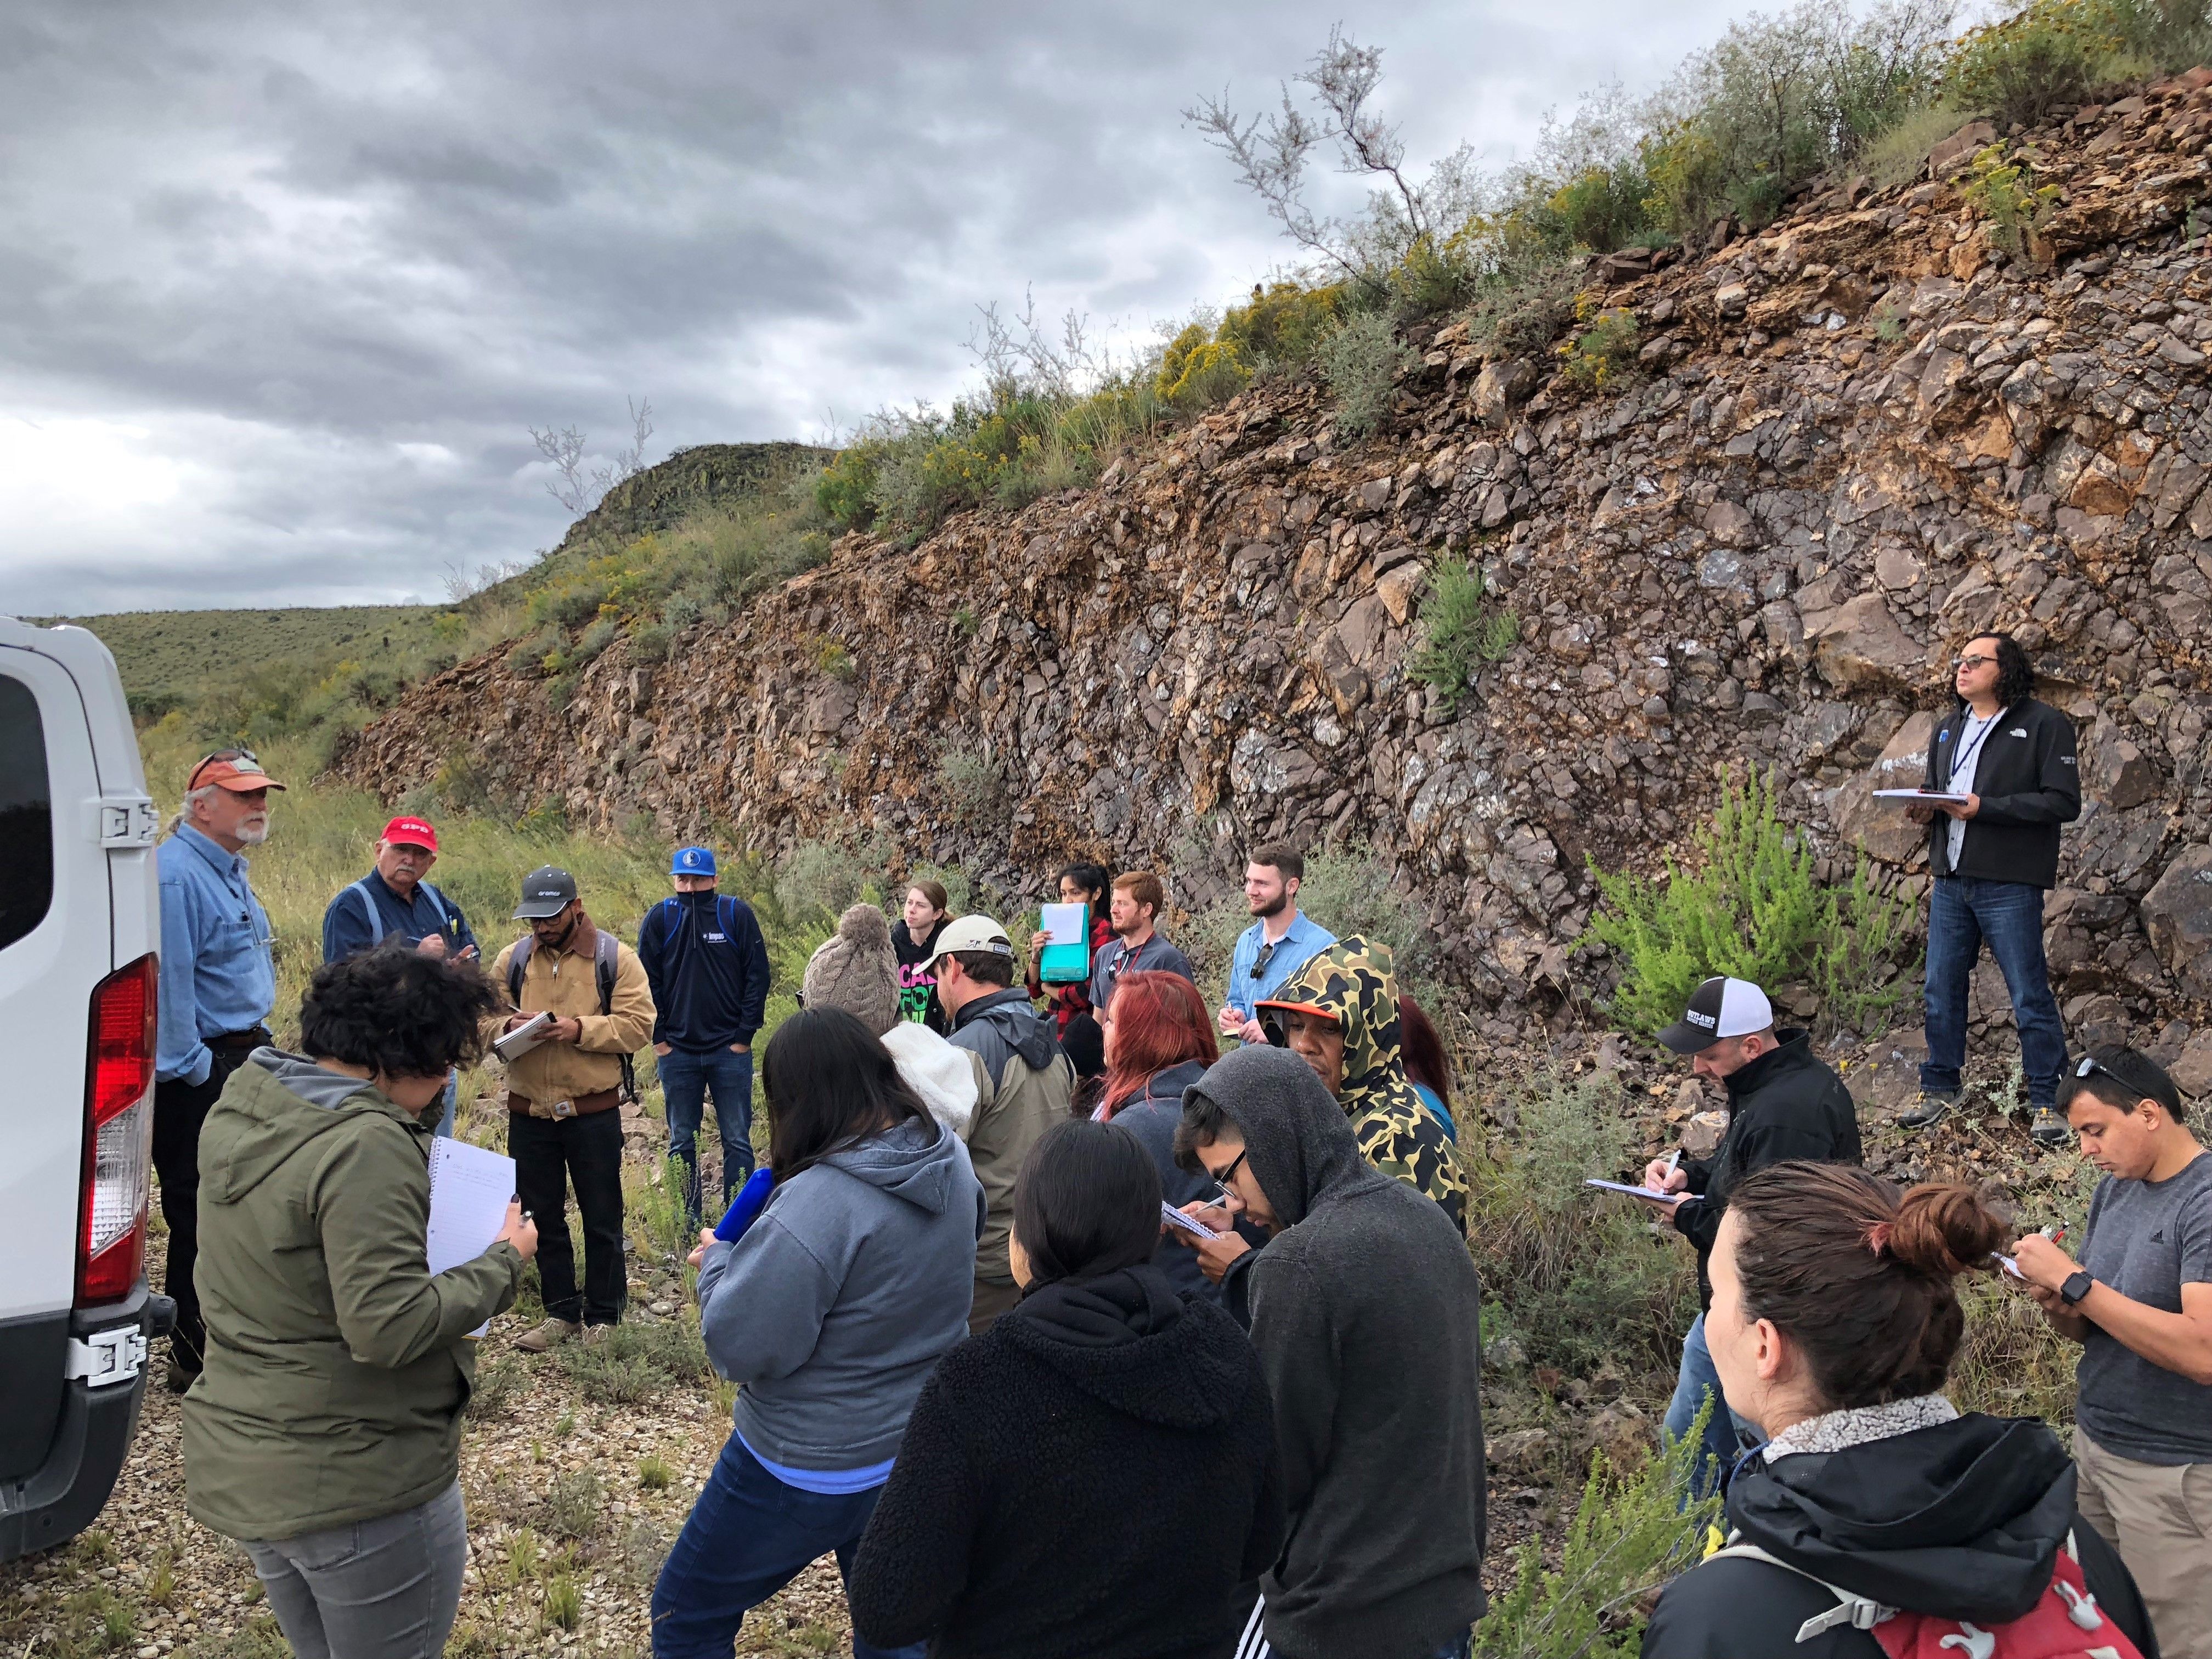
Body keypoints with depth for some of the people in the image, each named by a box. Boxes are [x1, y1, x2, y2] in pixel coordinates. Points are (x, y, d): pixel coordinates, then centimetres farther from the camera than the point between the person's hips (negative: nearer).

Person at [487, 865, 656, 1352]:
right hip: (528, 1111, 4)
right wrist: (508, 1025, -15)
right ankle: (561, 1312, 27)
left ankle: (603, 1316, 20)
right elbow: (484, 1018, 7)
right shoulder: (513, 959, 6)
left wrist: (580, 1029, -23)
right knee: (542, 1216, 13)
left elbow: (638, 1025, -11)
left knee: (601, 1218, 6)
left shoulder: (614, 958, -5)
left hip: (594, 1111, -3)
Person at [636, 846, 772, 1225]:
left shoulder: (737, 914, -3)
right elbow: (646, 981, 3)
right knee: (681, 1142, 10)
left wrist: (745, 1034, -6)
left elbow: (758, 975, -2)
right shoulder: (659, 918, 0)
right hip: (676, 1051, 2)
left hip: (730, 1050, -1)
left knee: (737, 1140, 5)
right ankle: (687, 1222, 21)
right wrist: (658, 1037, -3)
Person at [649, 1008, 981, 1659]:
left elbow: (741, 1347, -25)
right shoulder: (952, 1160, -7)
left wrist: (717, 1261, -7)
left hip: (812, 1470, -7)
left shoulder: (818, 1203, -32)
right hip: (923, 1452, 7)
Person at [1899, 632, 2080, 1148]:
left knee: (2030, 996, 0)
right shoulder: (1948, 729, 16)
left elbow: (2064, 802, -13)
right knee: (1941, 990, 10)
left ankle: (2047, 1102, 10)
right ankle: (1940, 1090, 22)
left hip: (2009, 886, -6)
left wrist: (1983, 807, -19)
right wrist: (1924, 807, 2)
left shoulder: (2044, 725, -5)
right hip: (1950, 881, 6)